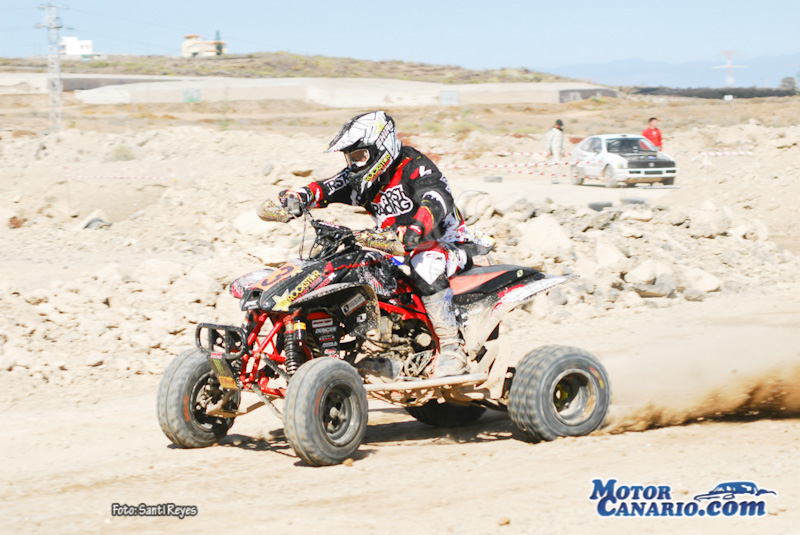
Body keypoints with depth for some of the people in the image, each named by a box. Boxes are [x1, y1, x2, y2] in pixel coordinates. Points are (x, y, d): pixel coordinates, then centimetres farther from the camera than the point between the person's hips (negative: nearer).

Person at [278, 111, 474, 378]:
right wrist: (295, 197, -25)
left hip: (444, 243, -8)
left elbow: (438, 200, -36)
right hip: (397, 250, 8)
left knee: (425, 265, -40)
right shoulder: (362, 176, 7)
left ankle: (452, 349, -35)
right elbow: (325, 189, -3)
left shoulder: (414, 166, -18)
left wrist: (416, 229, -55)